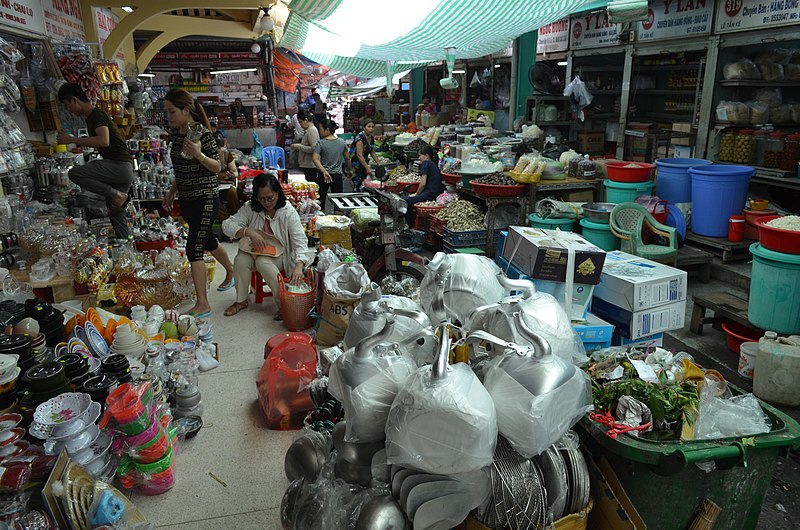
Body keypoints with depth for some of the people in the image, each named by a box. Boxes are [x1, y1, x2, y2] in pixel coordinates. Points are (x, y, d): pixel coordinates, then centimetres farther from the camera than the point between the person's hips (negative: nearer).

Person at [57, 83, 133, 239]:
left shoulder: (97, 115, -10)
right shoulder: (91, 118, 21)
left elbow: (104, 141, -27)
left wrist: (73, 140, -21)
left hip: (119, 166, -10)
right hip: (119, 168, 10)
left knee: (75, 173, -21)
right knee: (115, 211, 13)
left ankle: (116, 195, -14)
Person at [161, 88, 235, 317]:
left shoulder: (203, 134, -16)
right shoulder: (175, 133, 8)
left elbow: (217, 167, -13)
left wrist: (198, 154, -29)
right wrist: (172, 192, 17)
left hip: (205, 199, -8)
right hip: (186, 200, 8)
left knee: (194, 249, -11)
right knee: (208, 240, 22)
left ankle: (202, 304, -6)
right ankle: (231, 271, 47)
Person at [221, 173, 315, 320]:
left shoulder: (288, 212, -18)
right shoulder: (250, 208, -9)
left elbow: (300, 241, -24)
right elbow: (227, 225, -13)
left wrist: (299, 266, -41)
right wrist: (248, 232, -32)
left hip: (279, 255, -3)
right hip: (255, 251, 4)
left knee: (262, 262, -33)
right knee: (240, 259, -26)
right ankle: (241, 301, -5)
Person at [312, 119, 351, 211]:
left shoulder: (321, 143, -8)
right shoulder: (342, 142, 2)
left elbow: (315, 159, -21)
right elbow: (347, 159, 11)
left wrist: (324, 172, -24)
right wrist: (350, 170, 26)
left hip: (323, 176, -2)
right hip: (337, 176, 2)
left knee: (321, 199, 8)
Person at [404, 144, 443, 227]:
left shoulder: (426, 163, -3)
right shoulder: (434, 165, 23)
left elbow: (423, 183, -10)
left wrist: (416, 194, 5)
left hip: (429, 195, -10)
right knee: (409, 200, 21)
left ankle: (412, 227, 2)